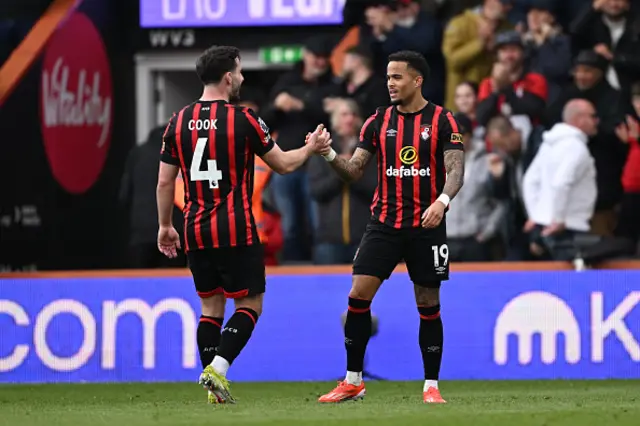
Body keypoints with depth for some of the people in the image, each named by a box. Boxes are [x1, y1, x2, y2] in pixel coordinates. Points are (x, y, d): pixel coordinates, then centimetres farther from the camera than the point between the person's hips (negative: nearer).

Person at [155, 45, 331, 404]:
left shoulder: (179, 122, 5)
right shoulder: (243, 120, -8)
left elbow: (165, 181, 8)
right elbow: (284, 164, 2)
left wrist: (165, 226, 20)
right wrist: (312, 148, 21)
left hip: (196, 231, 5)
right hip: (235, 232, -5)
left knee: (211, 306, 13)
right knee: (250, 305, 4)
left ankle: (214, 388, 8)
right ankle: (217, 368, -14)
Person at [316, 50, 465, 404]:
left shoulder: (441, 120, -3)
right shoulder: (379, 121, 7)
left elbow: (455, 169, -10)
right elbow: (354, 171, 6)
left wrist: (442, 201, -29)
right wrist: (329, 155, -14)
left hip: (427, 226, -3)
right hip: (384, 224, 3)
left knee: (428, 305, 2)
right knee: (358, 295, -7)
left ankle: (431, 385, 12)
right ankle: (352, 381, 3)